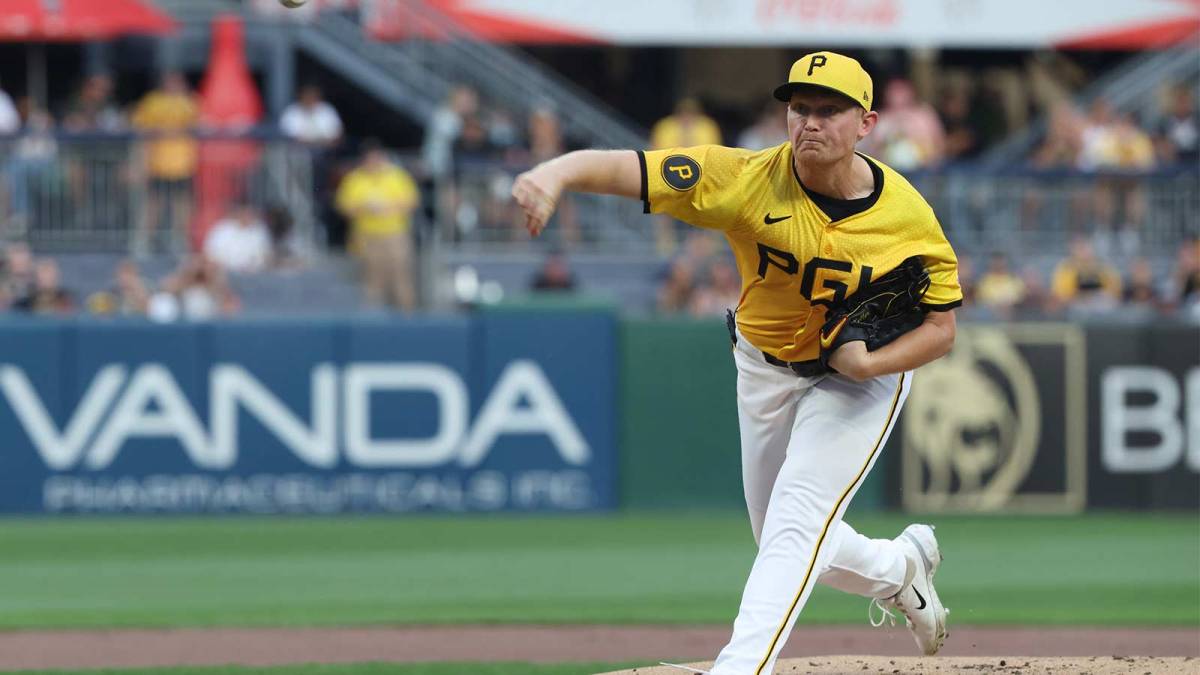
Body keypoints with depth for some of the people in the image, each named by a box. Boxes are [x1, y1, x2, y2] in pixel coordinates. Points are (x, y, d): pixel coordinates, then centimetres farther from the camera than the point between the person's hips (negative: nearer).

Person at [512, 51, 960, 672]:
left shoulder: (908, 217, -23)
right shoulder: (748, 180, -26)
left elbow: (941, 327, -12)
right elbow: (623, 169, -38)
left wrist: (871, 363, -32)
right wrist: (554, 173, -59)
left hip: (864, 376, -3)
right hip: (763, 371, 3)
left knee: (796, 524, -21)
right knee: (786, 545, 17)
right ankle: (900, 569, 48)